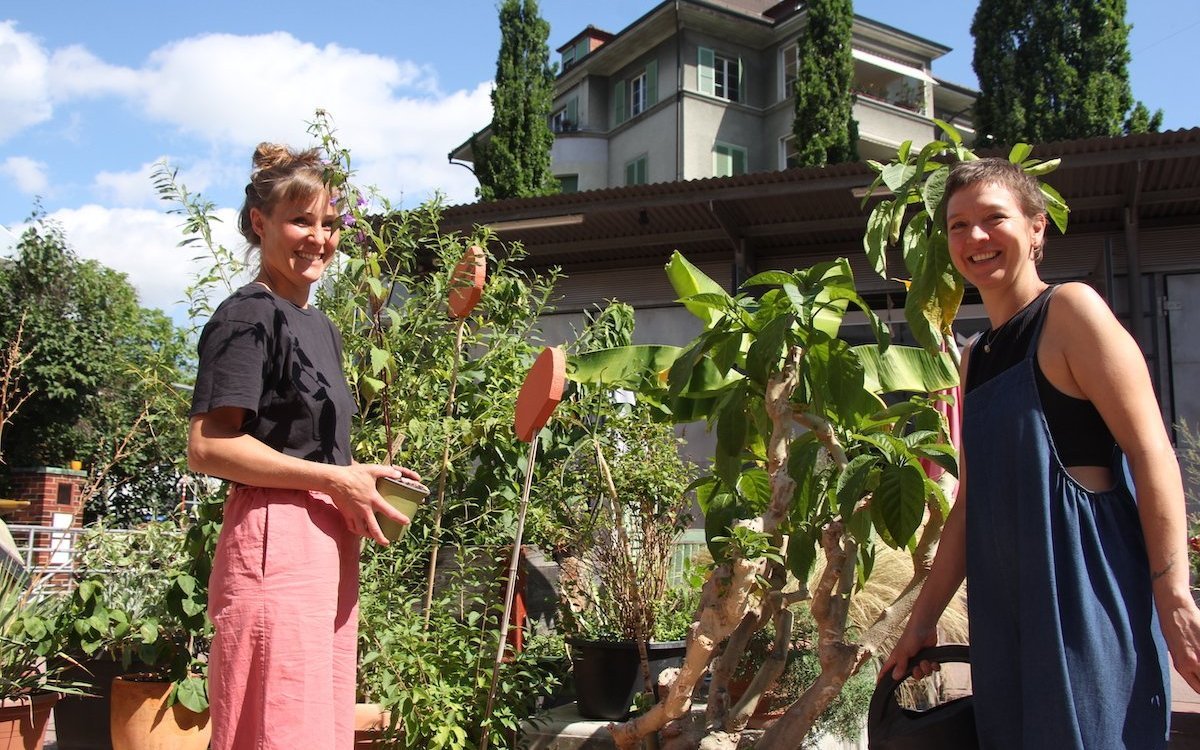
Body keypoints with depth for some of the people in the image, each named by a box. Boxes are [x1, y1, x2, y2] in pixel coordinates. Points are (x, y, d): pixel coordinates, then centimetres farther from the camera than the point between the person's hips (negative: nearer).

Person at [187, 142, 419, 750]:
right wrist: (335, 479, -16)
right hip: (276, 542, -9)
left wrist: (363, 478, 7)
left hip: (329, 542, 9)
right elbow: (208, 447, -16)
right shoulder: (248, 317, -8)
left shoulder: (320, 326, 19)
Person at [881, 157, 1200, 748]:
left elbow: (1151, 453, -12)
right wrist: (922, 620, 17)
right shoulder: (976, 357, 15)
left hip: (1087, 585, -7)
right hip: (1004, 608, 7)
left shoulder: (1071, 309, -5)